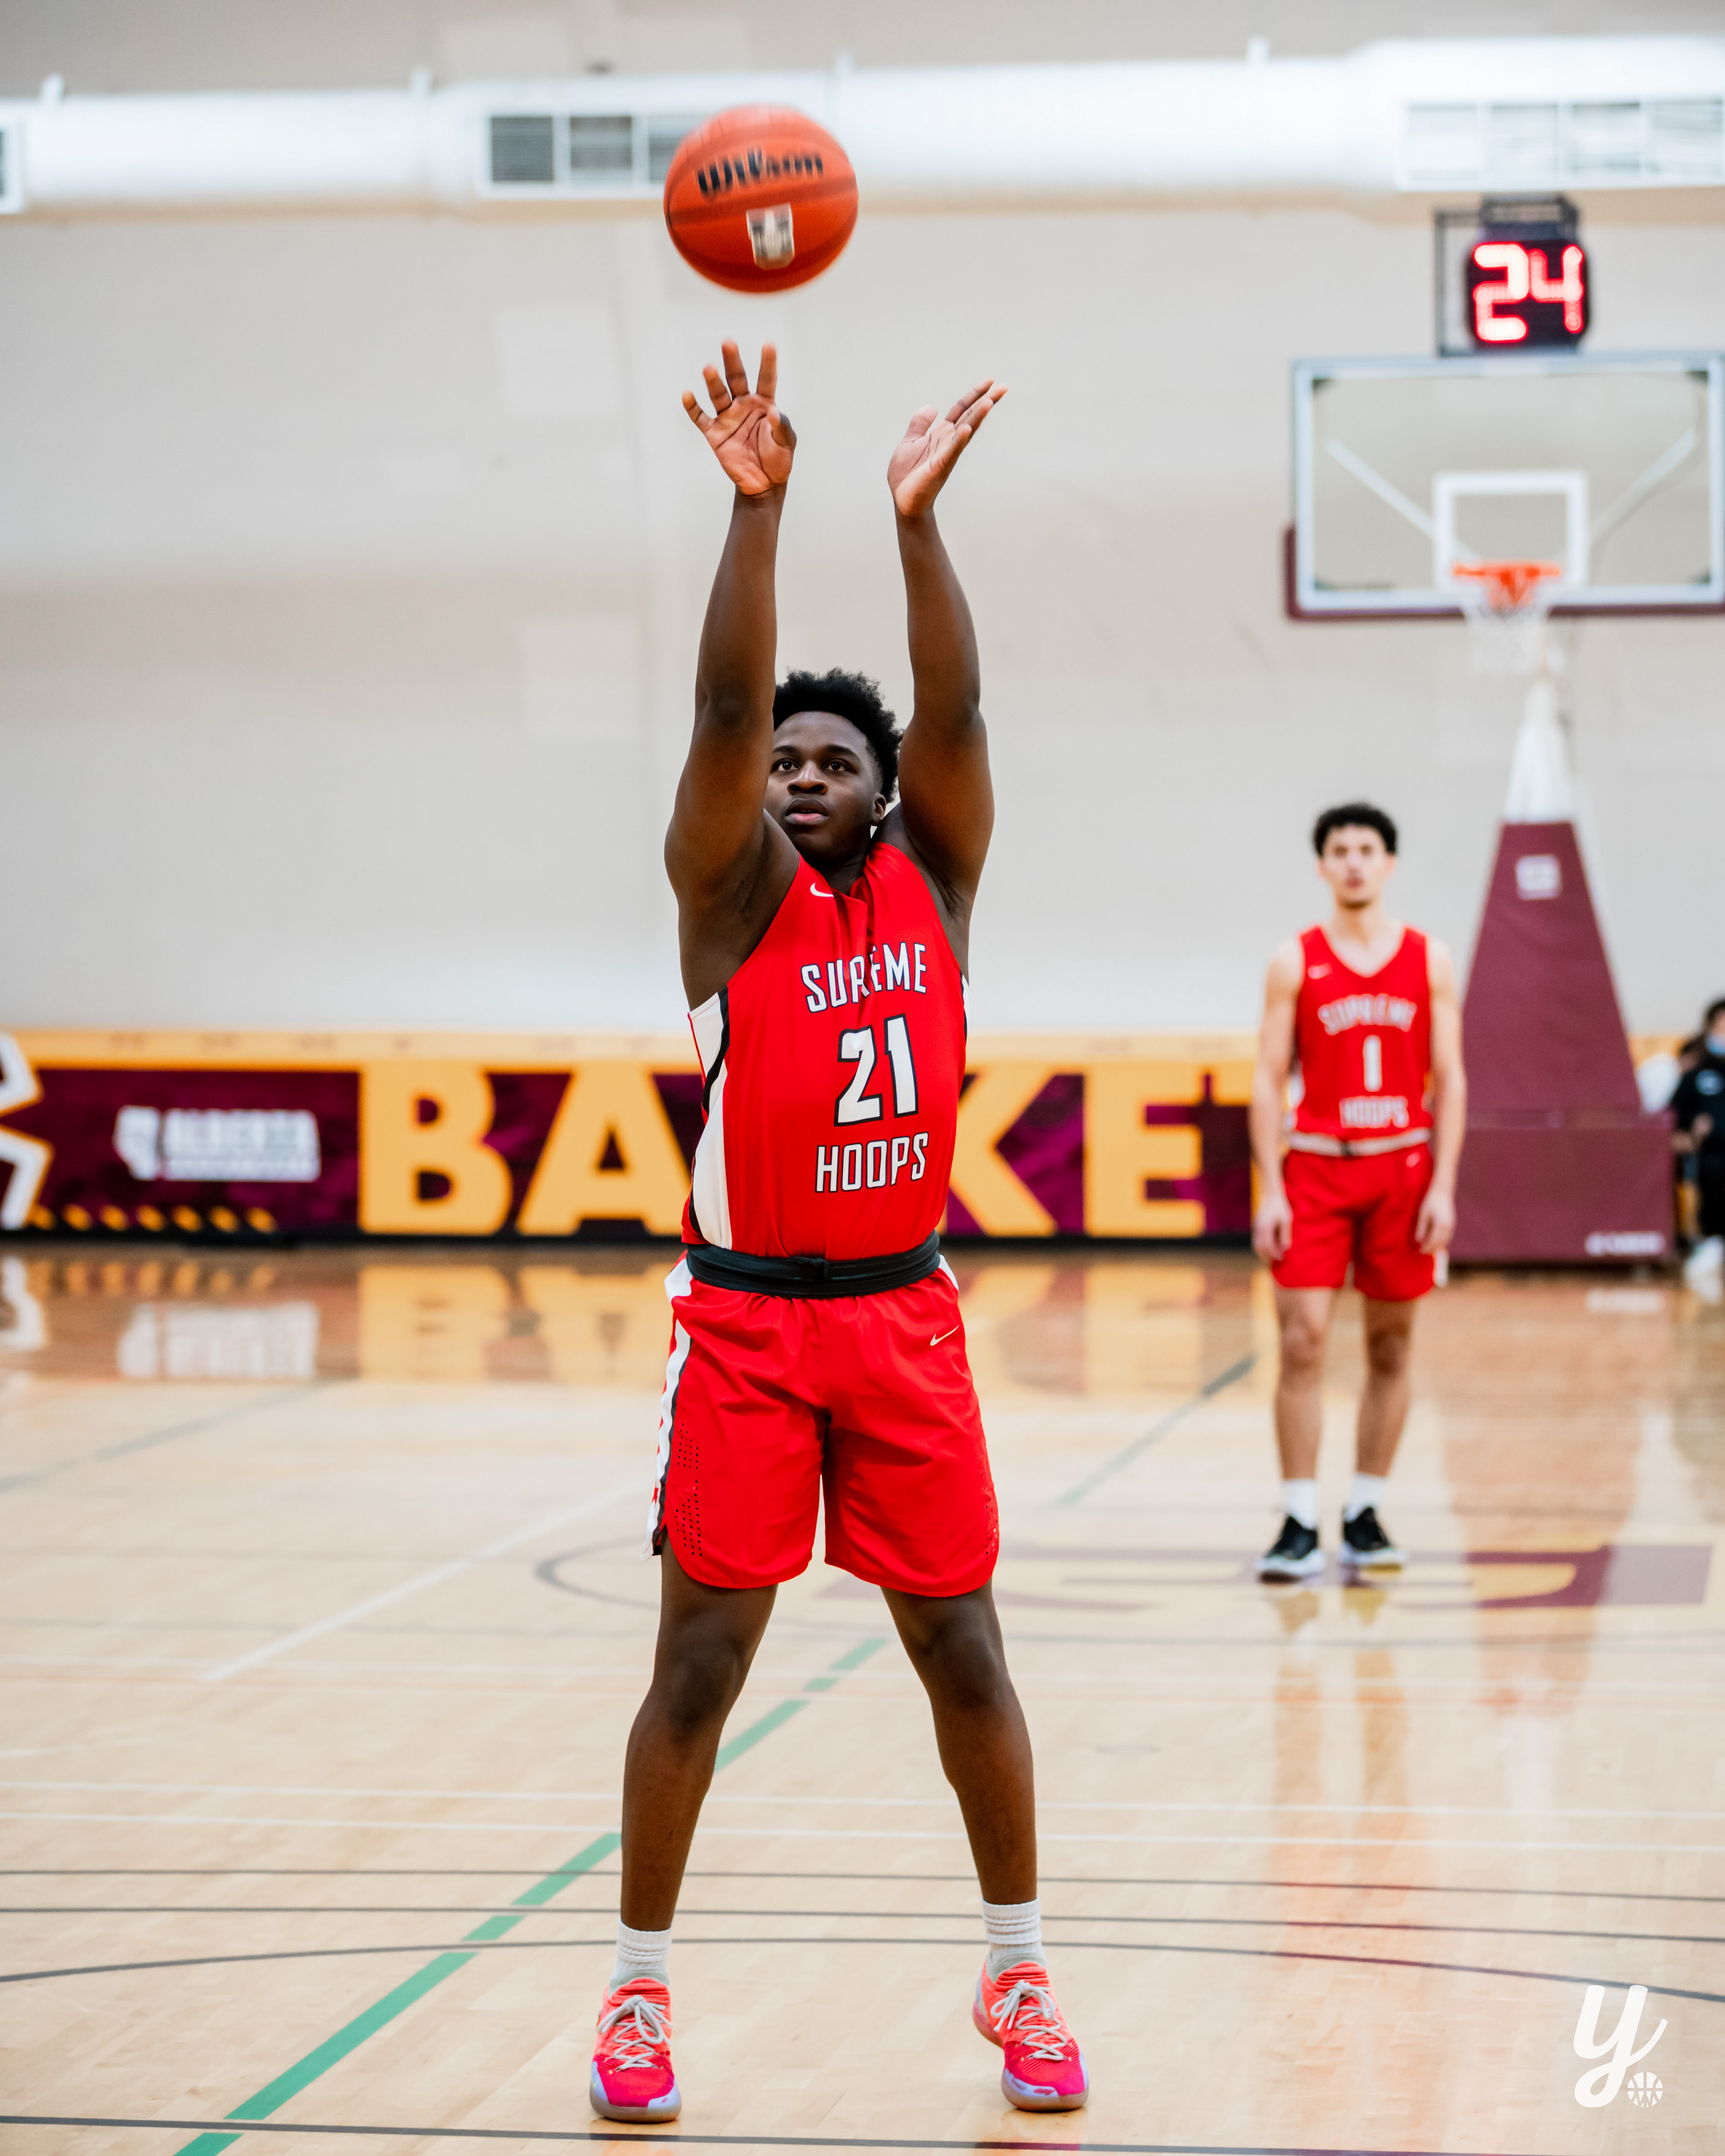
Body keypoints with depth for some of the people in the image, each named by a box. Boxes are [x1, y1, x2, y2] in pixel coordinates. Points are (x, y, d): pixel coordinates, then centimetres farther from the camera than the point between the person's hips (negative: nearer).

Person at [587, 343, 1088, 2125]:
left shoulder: (931, 881, 3)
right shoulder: (734, 894, -3)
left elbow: (956, 713, -13)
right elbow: (724, 710, -19)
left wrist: (917, 520, -25)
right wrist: (756, 505, -30)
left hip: (905, 1311, 2)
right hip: (748, 1318, -2)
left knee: (963, 1650, 6)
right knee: (700, 1661, -1)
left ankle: (1018, 1976, 18)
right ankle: (640, 1985, 10)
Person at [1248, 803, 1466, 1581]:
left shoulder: (1430, 960, 5)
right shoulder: (1295, 962, 2)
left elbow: (1449, 1080, 4)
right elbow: (1269, 1081, 1)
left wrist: (1443, 1186, -5)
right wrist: (1270, 1190, -7)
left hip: (1403, 1167, 2)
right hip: (1315, 1167, -2)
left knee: (1391, 1347, 6)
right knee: (1302, 1342, -10)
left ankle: (1364, 1516, 15)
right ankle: (1300, 1524, -6)